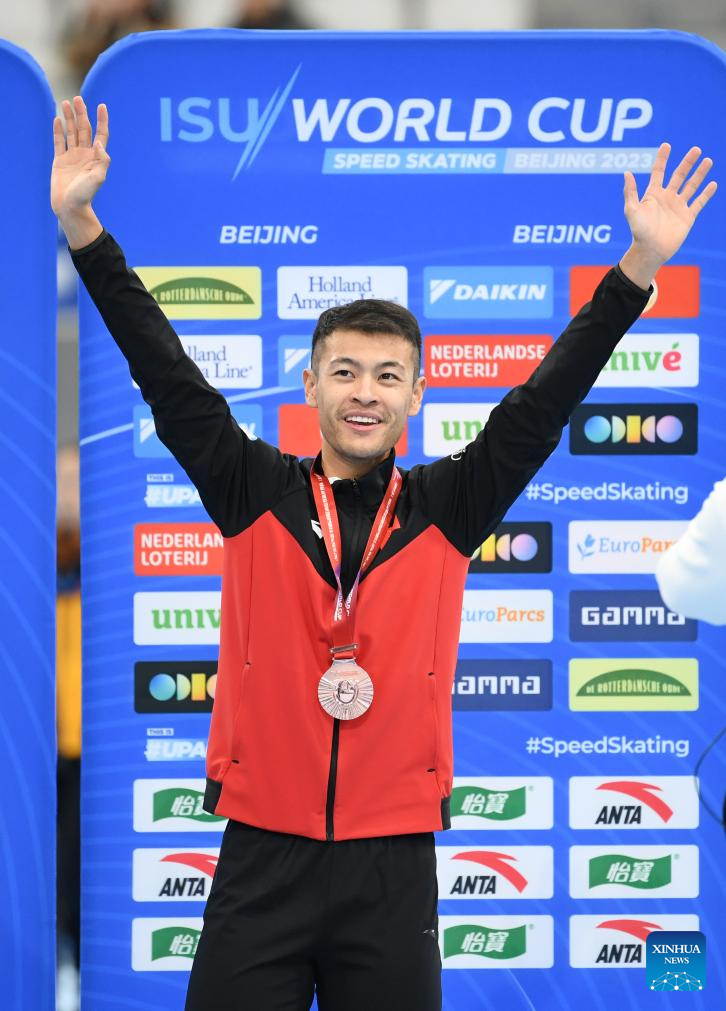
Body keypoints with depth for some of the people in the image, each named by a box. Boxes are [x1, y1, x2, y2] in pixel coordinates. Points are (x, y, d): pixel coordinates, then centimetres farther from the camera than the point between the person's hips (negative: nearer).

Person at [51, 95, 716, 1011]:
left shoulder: (446, 510, 4)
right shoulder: (254, 494, 3)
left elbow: (544, 403, 2)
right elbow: (167, 377, -1)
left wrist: (639, 263, -5)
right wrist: (80, 225, -9)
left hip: (393, 864, 1)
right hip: (262, 860, 0)